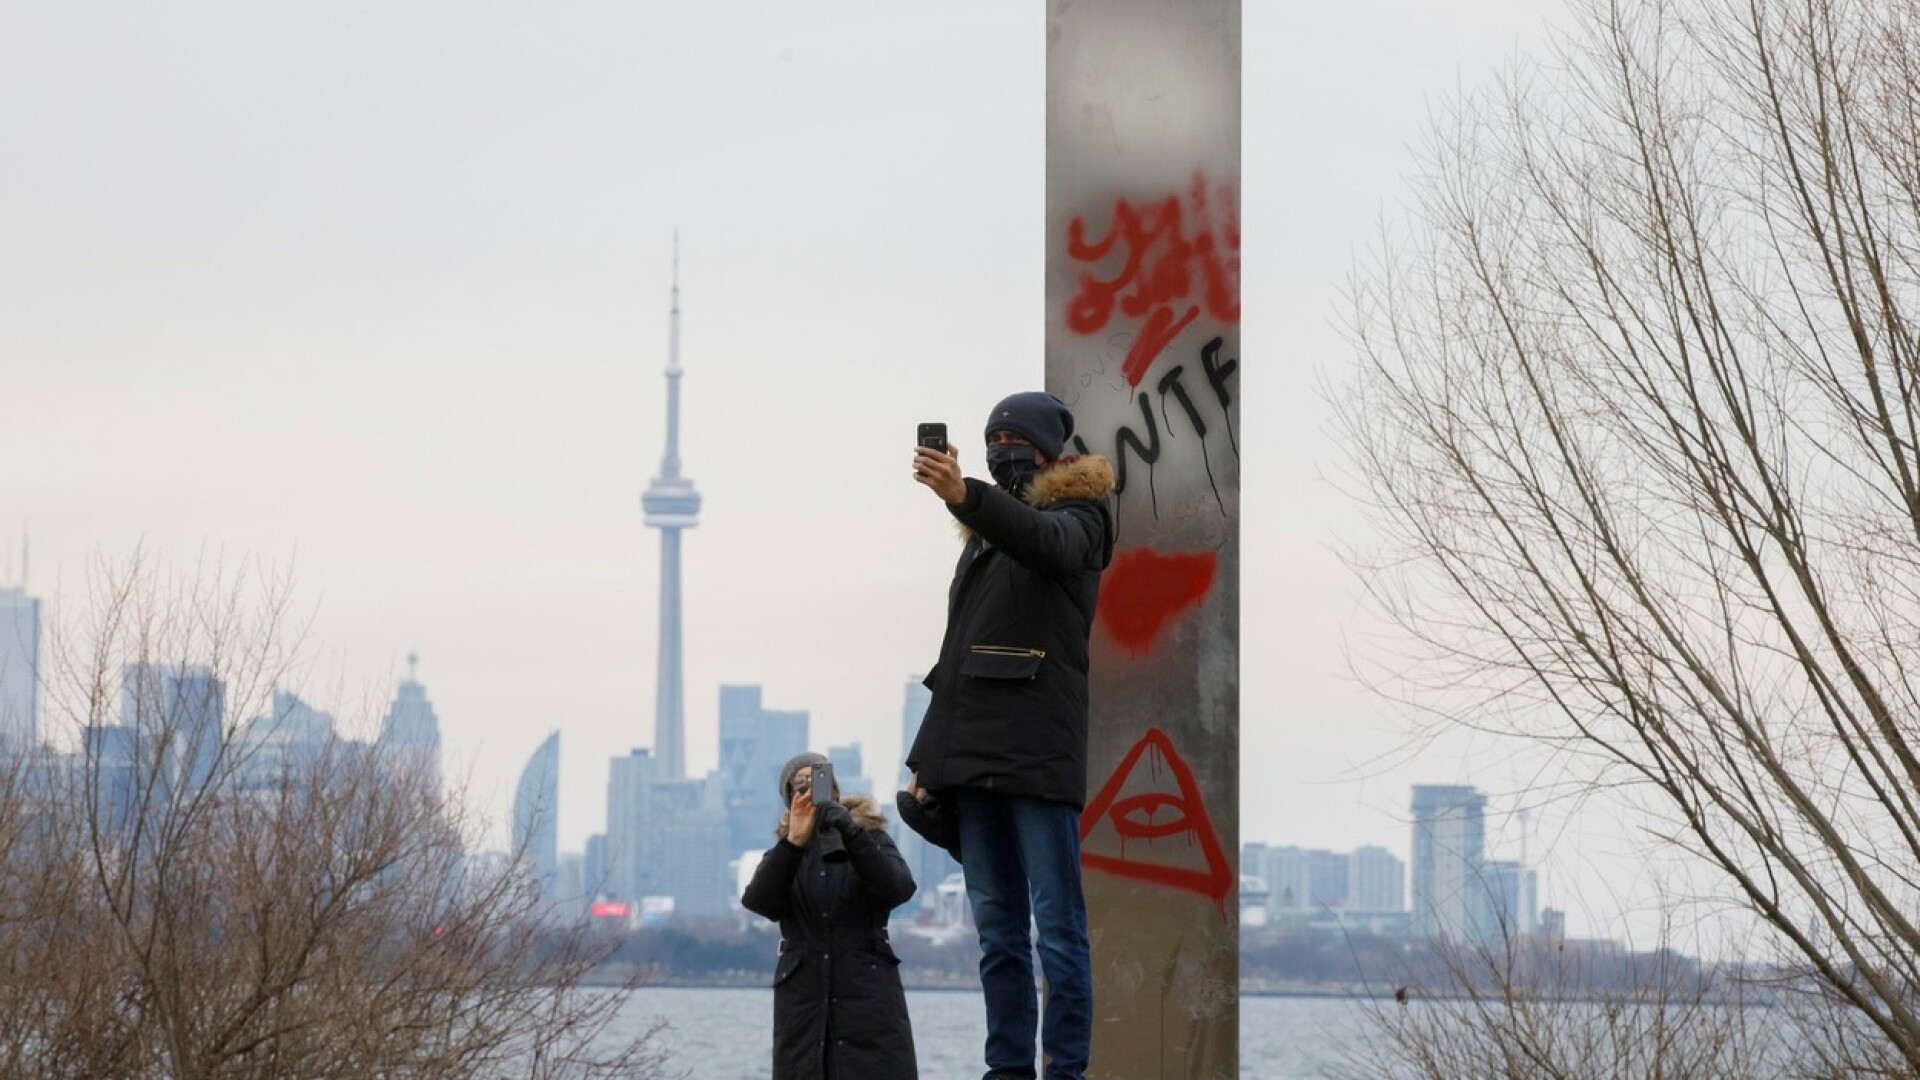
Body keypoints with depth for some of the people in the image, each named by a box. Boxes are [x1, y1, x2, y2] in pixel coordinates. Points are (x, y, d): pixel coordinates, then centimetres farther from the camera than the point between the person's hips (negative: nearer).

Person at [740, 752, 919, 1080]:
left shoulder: (871, 838, 13)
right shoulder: (783, 854, 15)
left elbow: (899, 889, -8)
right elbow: (758, 902, -7)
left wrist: (849, 832, -19)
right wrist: (795, 842, -20)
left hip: (868, 993, -1)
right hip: (803, 1000, 1)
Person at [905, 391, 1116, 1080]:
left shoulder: (1077, 515, 2)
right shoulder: (984, 532, 23)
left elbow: (1046, 540, -24)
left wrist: (966, 496, -40)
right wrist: (929, 755, 20)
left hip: (1039, 751, -7)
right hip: (974, 751, 7)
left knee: (1057, 924, -8)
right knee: (996, 926, 6)